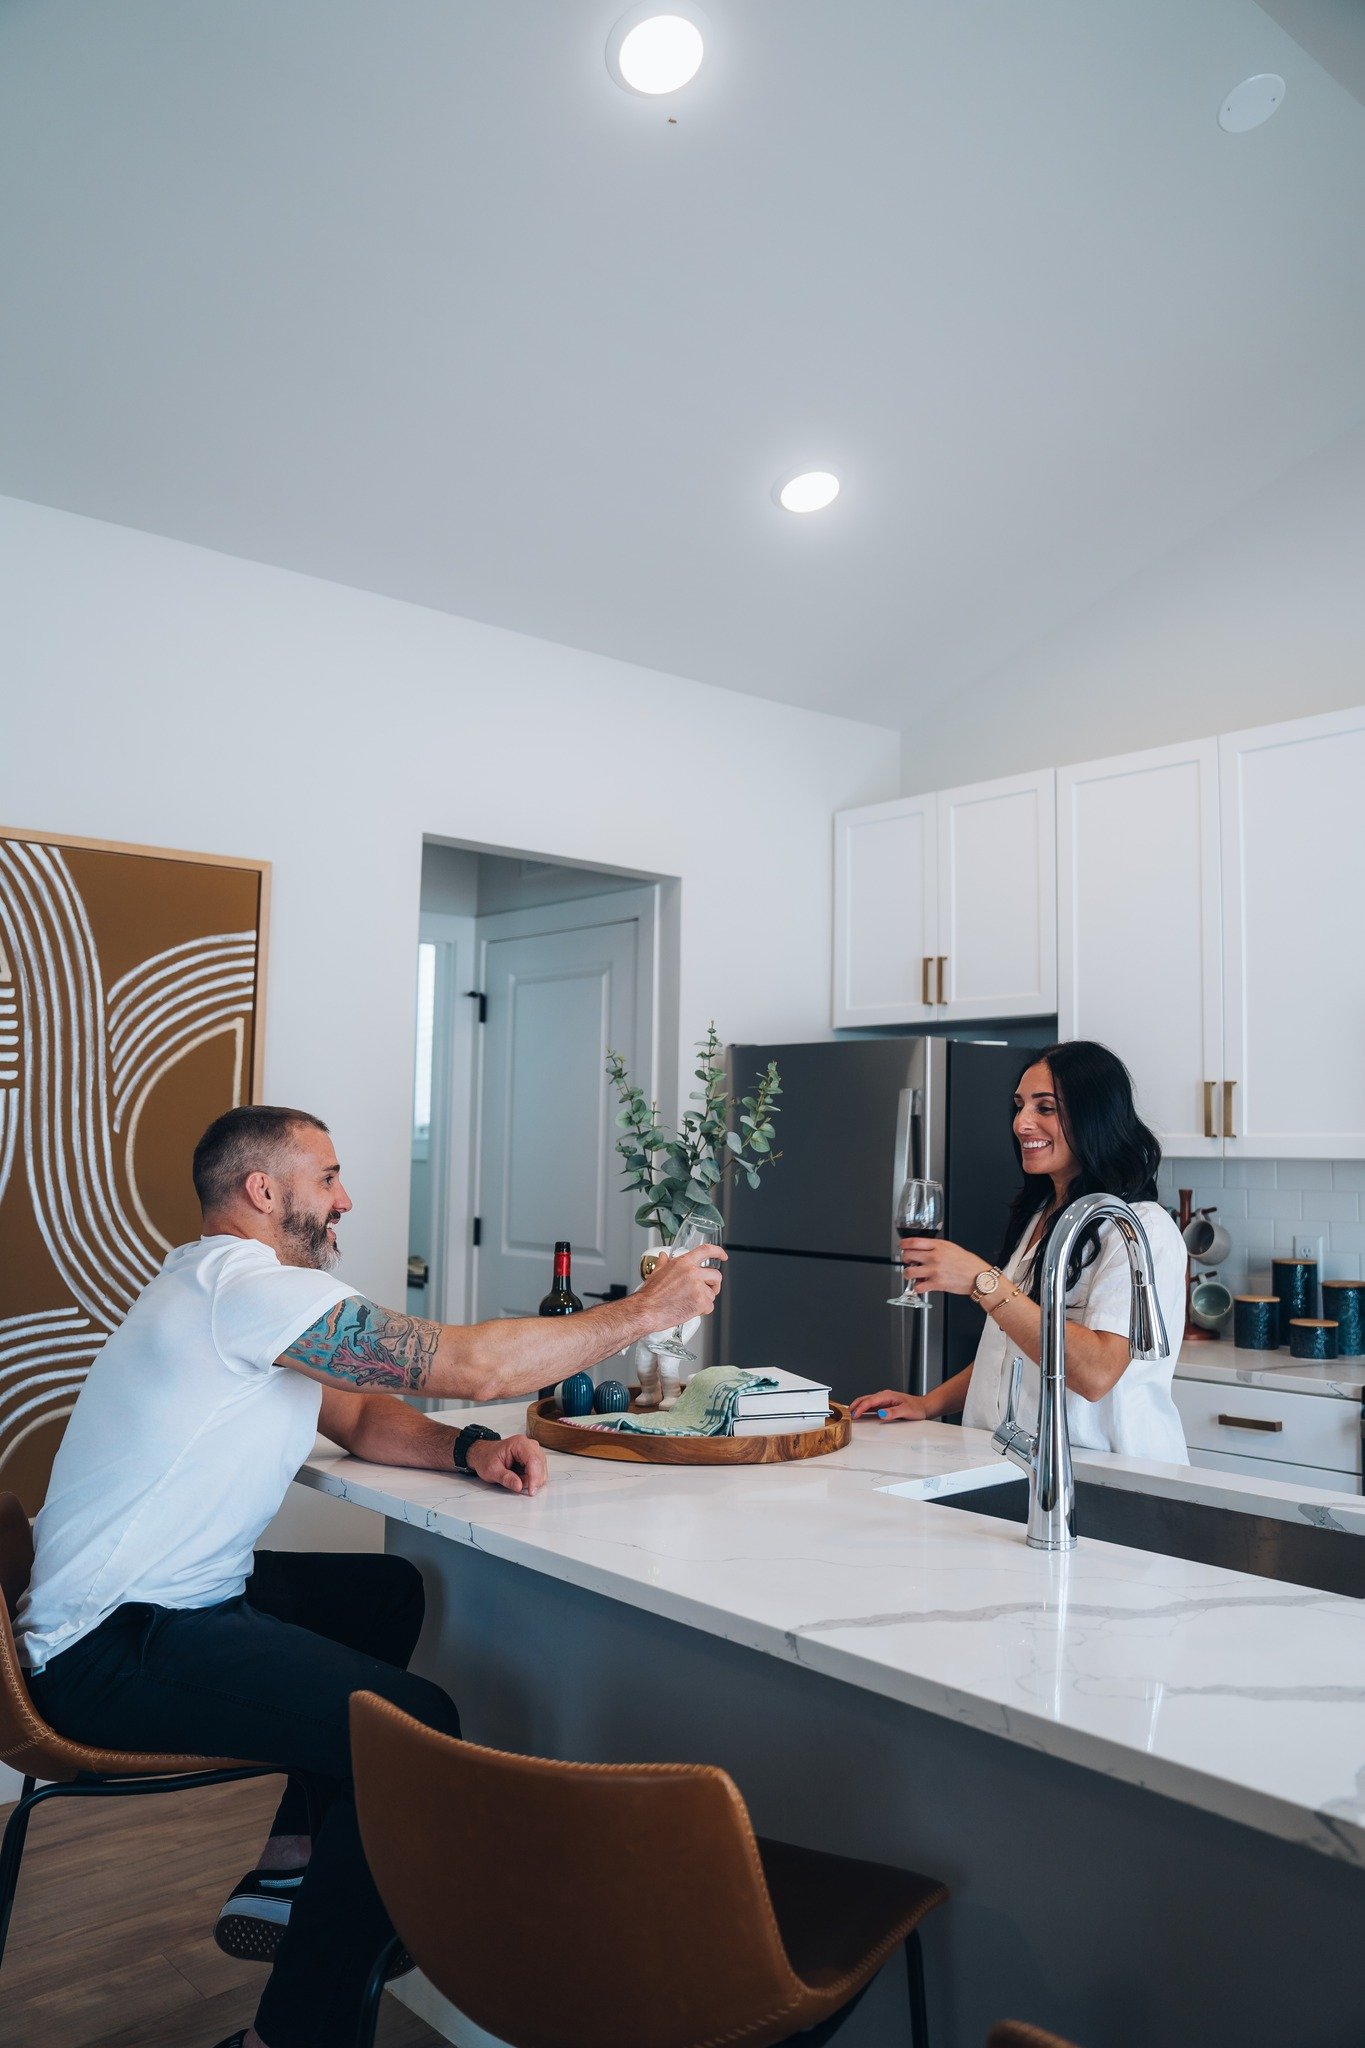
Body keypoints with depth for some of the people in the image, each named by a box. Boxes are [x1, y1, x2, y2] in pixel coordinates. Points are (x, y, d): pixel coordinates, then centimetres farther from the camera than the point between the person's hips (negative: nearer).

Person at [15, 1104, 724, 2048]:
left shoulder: (237, 1288, 12)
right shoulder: (243, 1285, -21)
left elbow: (359, 1415, 13)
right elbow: (476, 1364, -24)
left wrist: (468, 1448, -7)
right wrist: (647, 1308, -14)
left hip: (163, 1600, 11)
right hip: (115, 1651, -11)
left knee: (387, 1592, 21)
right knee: (418, 1729, -19)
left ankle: (290, 1873, 23)